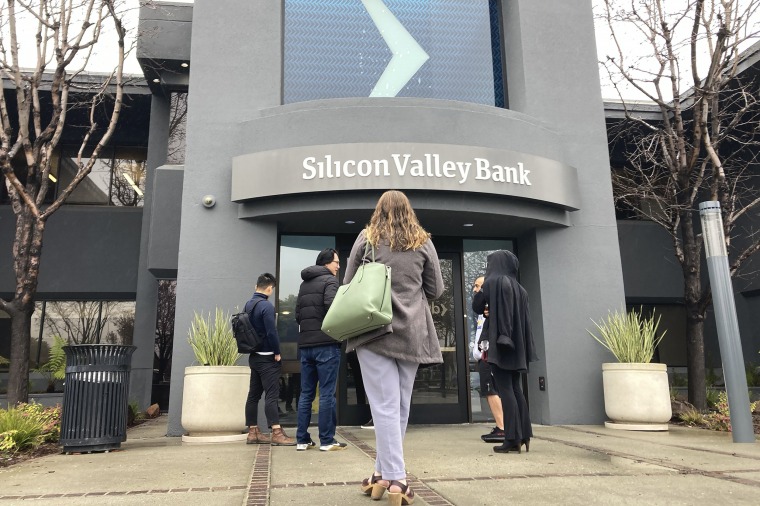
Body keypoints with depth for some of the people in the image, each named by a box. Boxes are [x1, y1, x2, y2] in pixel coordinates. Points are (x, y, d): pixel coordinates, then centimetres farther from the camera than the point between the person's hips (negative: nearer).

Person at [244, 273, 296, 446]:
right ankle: (277, 433, -11)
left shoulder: (248, 305, 10)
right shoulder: (266, 306, -16)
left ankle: (253, 432, 15)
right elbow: (272, 332, -20)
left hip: (254, 357, 8)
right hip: (267, 357, -8)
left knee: (254, 394, 10)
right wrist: (277, 353, -10)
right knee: (272, 395, -9)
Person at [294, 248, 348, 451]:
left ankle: (302, 439, 13)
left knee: (306, 393, 10)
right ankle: (327, 440, 2)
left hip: (305, 344, 7)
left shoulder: (304, 284, 18)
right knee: (327, 394, -2)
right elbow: (331, 306, -20)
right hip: (326, 344, -7)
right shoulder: (329, 280, -5)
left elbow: (297, 314, 16)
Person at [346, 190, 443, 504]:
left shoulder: (366, 238, 3)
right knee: (400, 405, 12)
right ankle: (384, 471, 19)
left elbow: (348, 285, 8)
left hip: (374, 330, -1)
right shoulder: (423, 242, 6)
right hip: (412, 332, 2)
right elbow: (436, 290, 10)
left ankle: (394, 477, -6)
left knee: (385, 405, -2)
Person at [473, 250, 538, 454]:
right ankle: (523, 435, 12)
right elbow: (525, 318, 13)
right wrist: (525, 347, 16)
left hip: (498, 342, -7)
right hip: (516, 344, 7)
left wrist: (480, 290, 15)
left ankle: (512, 439, -7)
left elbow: (477, 307, 3)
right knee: (515, 389, 12)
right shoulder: (519, 288, 14)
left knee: (505, 390, -6)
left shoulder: (492, 282, -5)